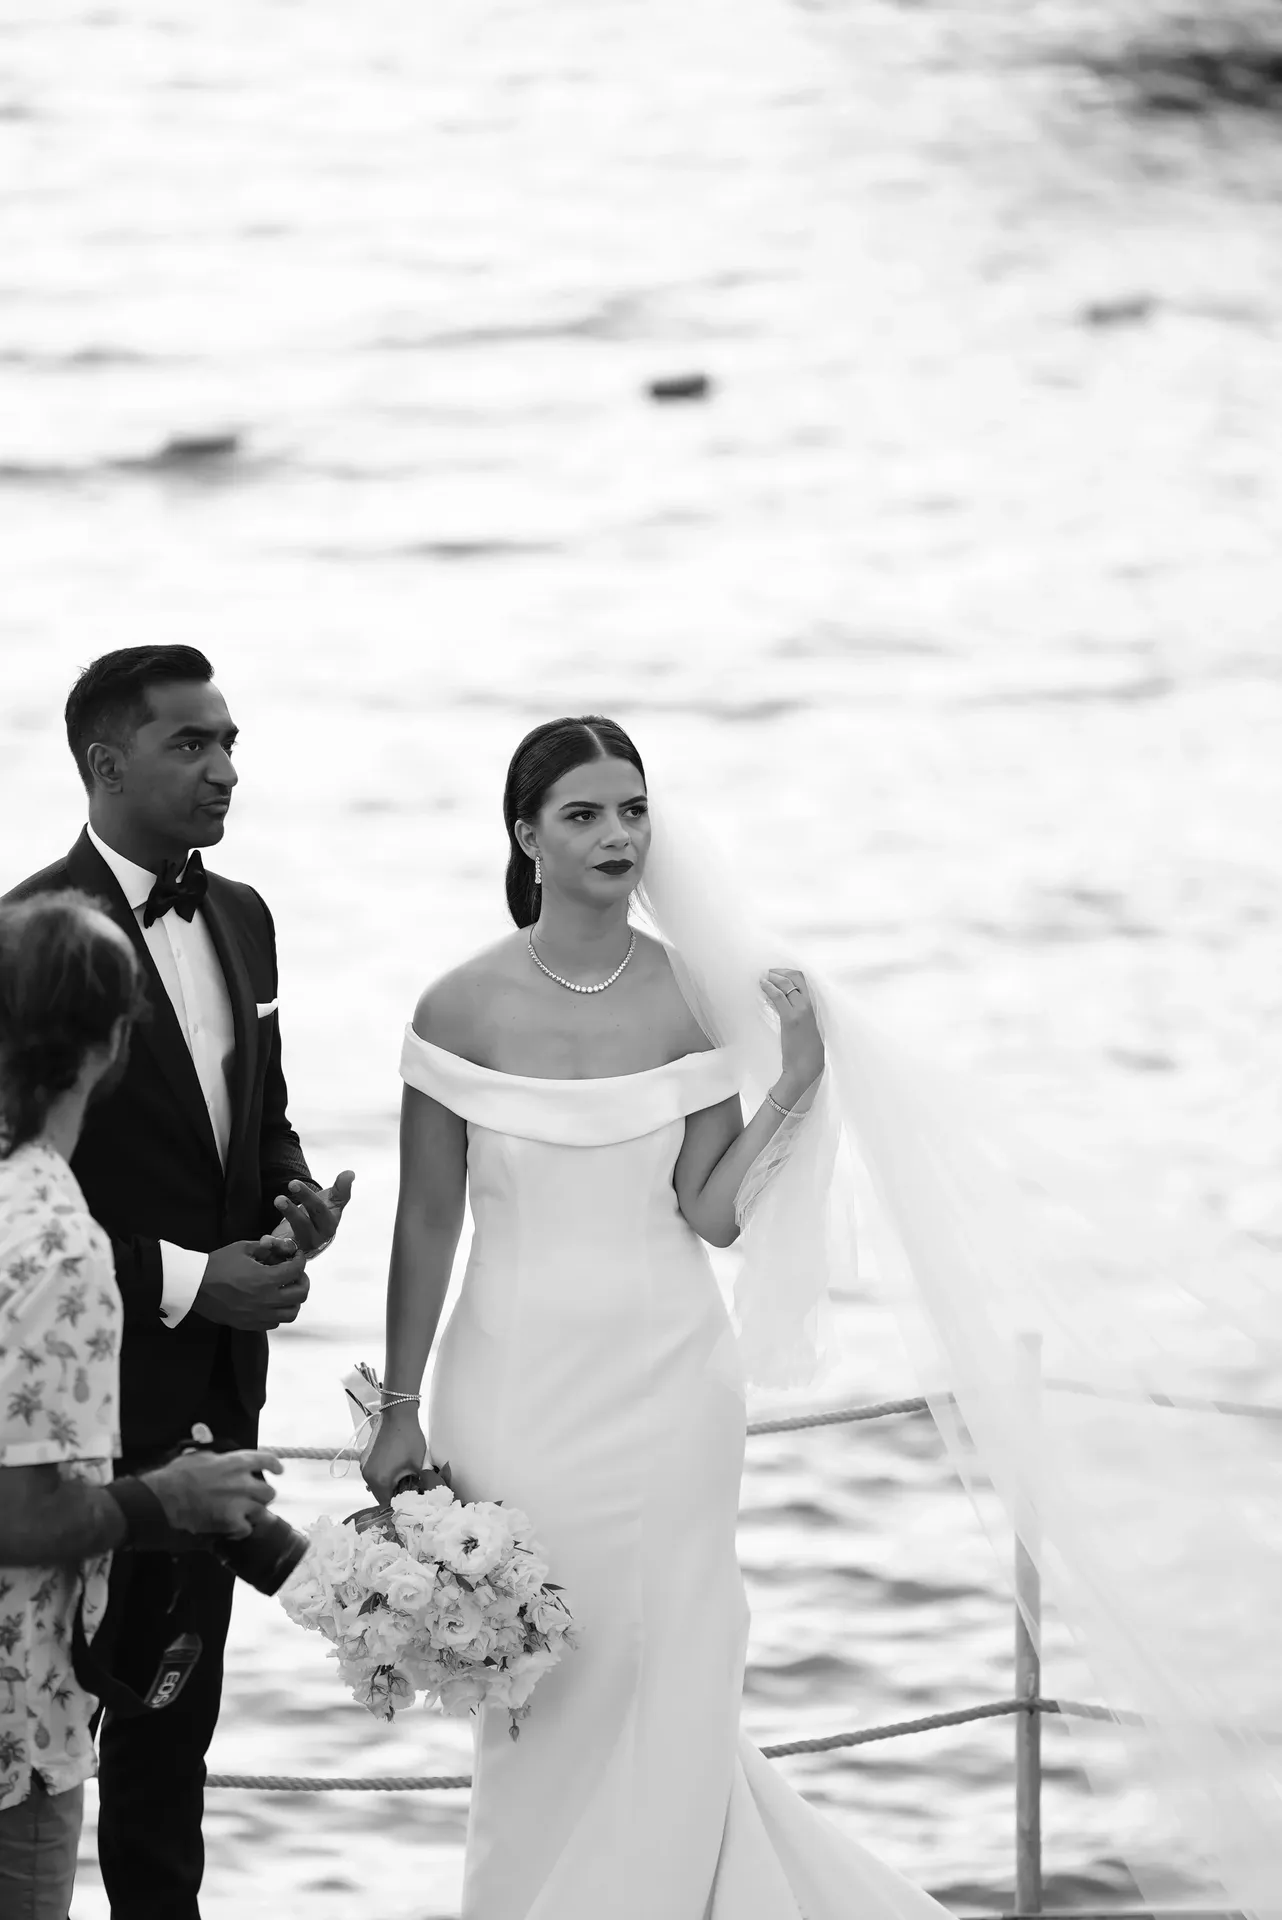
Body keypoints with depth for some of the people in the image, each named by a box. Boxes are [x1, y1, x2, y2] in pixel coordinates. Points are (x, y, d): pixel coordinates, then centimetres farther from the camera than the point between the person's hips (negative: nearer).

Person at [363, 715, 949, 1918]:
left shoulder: (698, 998, -2)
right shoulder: (463, 1009, -6)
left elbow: (711, 1213, -5)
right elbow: (427, 1224, 1)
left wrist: (794, 1088, -17)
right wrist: (399, 1411, 3)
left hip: (665, 1380, 1)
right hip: (518, 1384, -1)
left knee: (663, 1685, 6)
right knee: (538, 1694, 6)